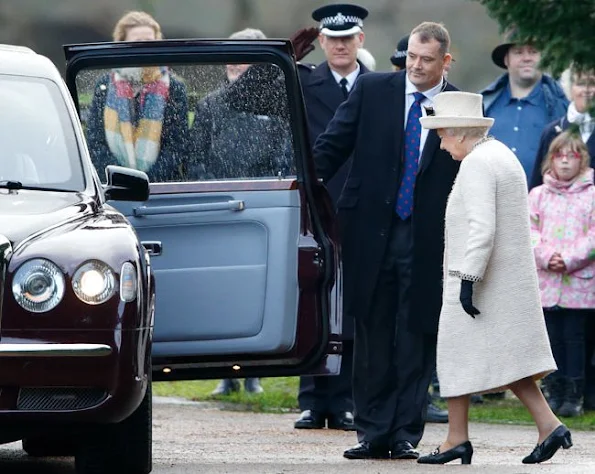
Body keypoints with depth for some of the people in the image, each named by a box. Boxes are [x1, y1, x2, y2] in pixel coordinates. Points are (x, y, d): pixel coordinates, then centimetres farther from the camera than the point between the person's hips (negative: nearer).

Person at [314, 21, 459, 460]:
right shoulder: (373, 90, 4)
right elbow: (332, 146, 7)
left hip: (427, 242, -1)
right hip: (372, 236, 1)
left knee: (416, 340, 2)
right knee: (372, 337, 6)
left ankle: (405, 435, 8)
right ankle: (373, 433, 11)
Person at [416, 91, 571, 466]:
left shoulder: (476, 164, -16)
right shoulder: (503, 155, 15)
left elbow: (482, 227, -25)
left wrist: (468, 280, -25)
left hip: (480, 279, -9)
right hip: (512, 279, 9)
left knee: (460, 356, 1)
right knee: (508, 357, 11)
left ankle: (457, 440, 6)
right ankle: (549, 425, 1)